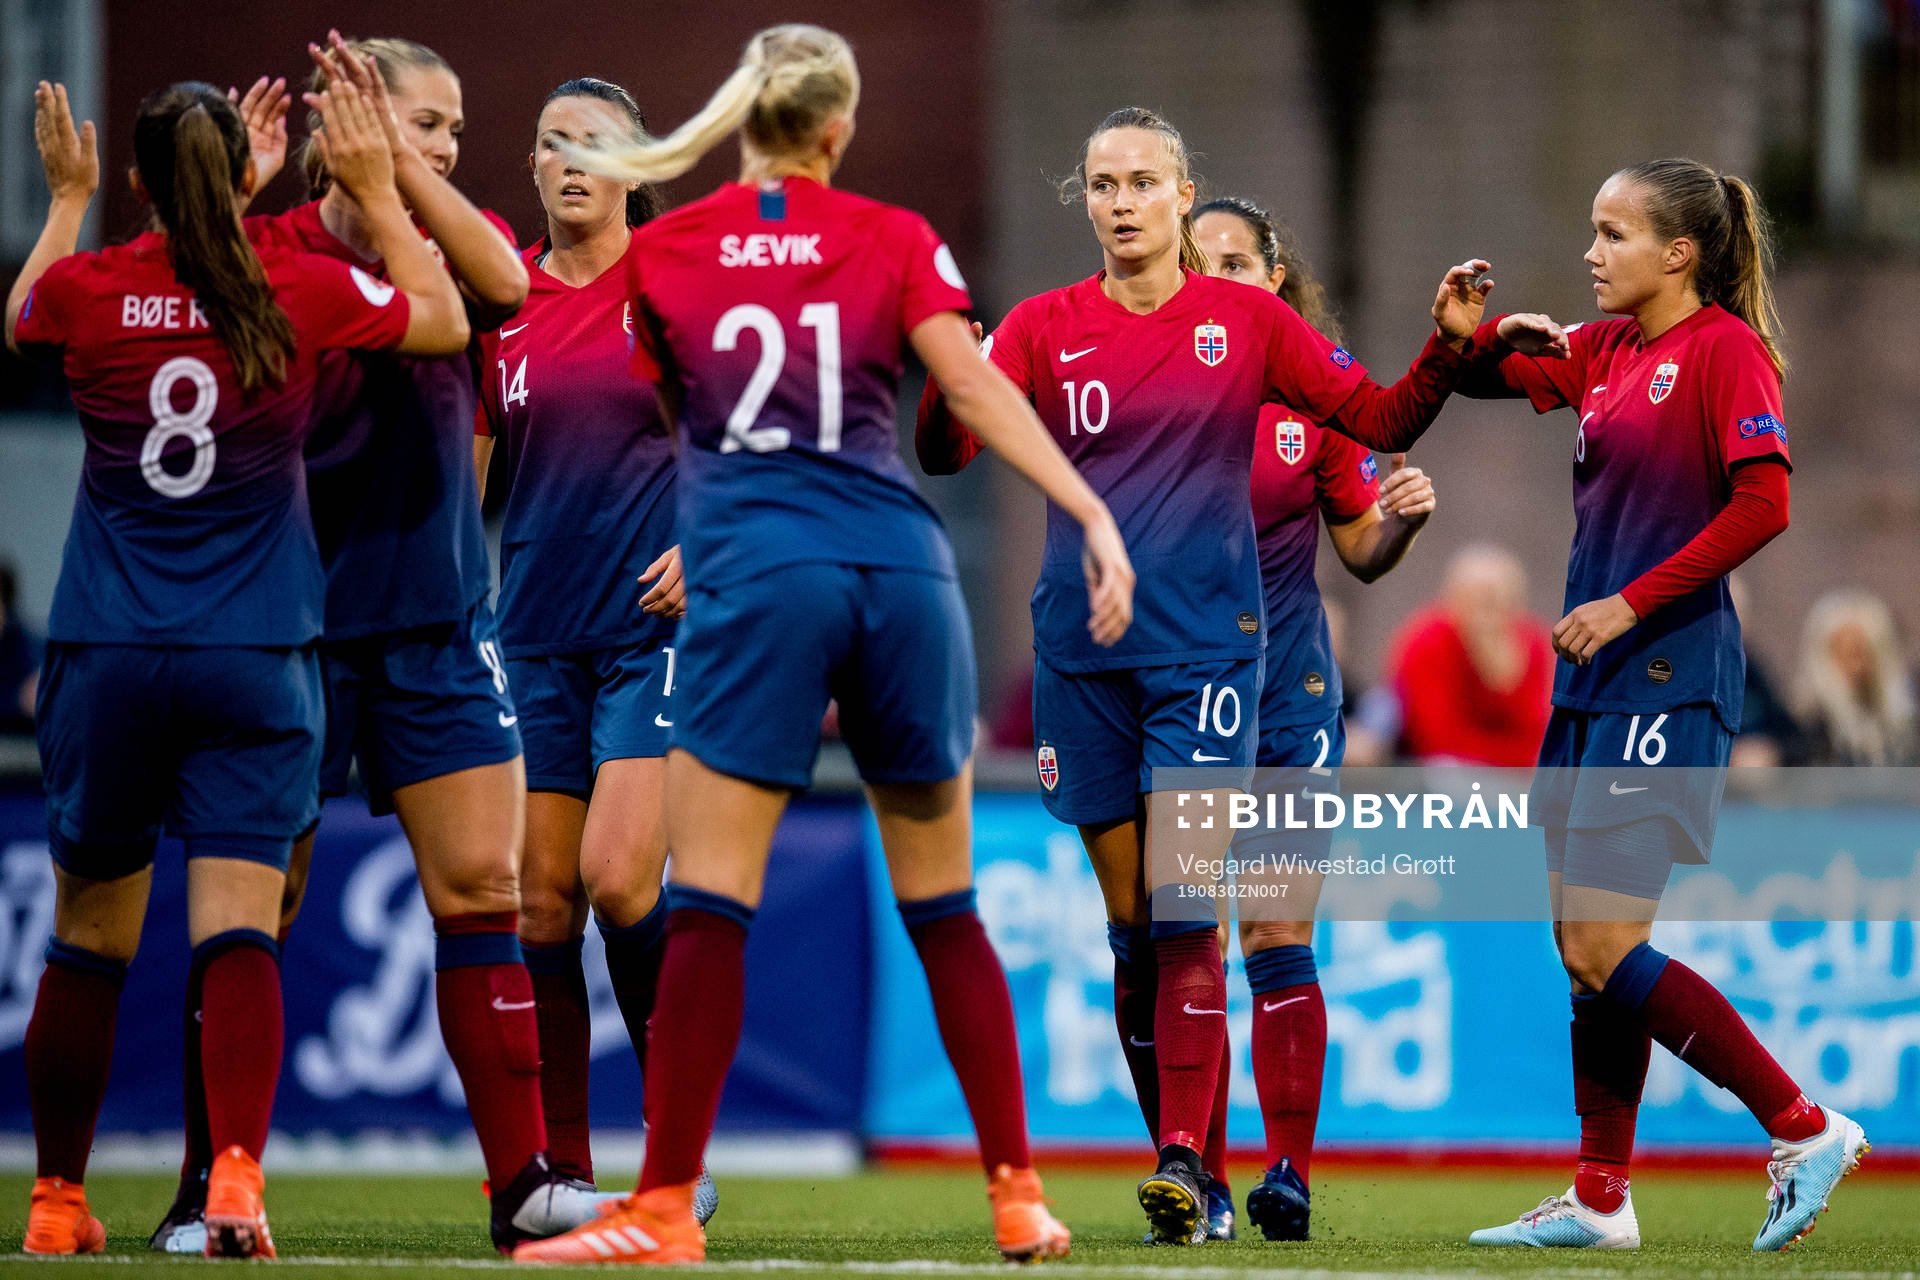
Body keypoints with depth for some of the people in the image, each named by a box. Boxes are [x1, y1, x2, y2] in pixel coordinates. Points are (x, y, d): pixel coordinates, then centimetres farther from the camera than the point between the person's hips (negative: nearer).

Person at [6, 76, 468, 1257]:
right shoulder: (306, 294, -5)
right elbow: (446, 320, 14)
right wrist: (377, 192, 17)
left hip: (107, 658, 1)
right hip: (256, 658, -1)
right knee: (239, 933, -6)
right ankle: (236, 1176, -24)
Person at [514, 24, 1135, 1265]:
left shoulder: (660, 252, 10)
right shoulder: (897, 240, 9)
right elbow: (980, 391, -2)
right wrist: (1096, 518, -6)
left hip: (757, 570, -2)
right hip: (902, 566, 2)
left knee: (712, 904, -4)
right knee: (945, 905, 11)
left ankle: (665, 1210, -9)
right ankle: (1020, 1196, 12)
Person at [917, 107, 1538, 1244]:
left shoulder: (1245, 319, 3)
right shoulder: (1046, 328, 5)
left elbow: (1384, 420, 6)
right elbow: (947, 451, -7)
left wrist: (1448, 347, -10)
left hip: (1207, 647, -2)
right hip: (1083, 656, 2)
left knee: (1185, 913, -14)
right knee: (1130, 923, 4)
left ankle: (1185, 1163, -17)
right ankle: (1197, 1174, 13)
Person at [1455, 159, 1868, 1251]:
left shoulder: (1725, 349, -10)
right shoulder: (1607, 350, 14)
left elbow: (1762, 505, -18)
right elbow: (1491, 375, 22)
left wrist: (1632, 603, -18)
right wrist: (1492, 333, -1)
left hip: (1667, 678, -9)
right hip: (1595, 676, 9)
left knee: (1604, 953, -12)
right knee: (1586, 950, 9)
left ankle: (1806, 1129, -5)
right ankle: (1602, 1200, 15)